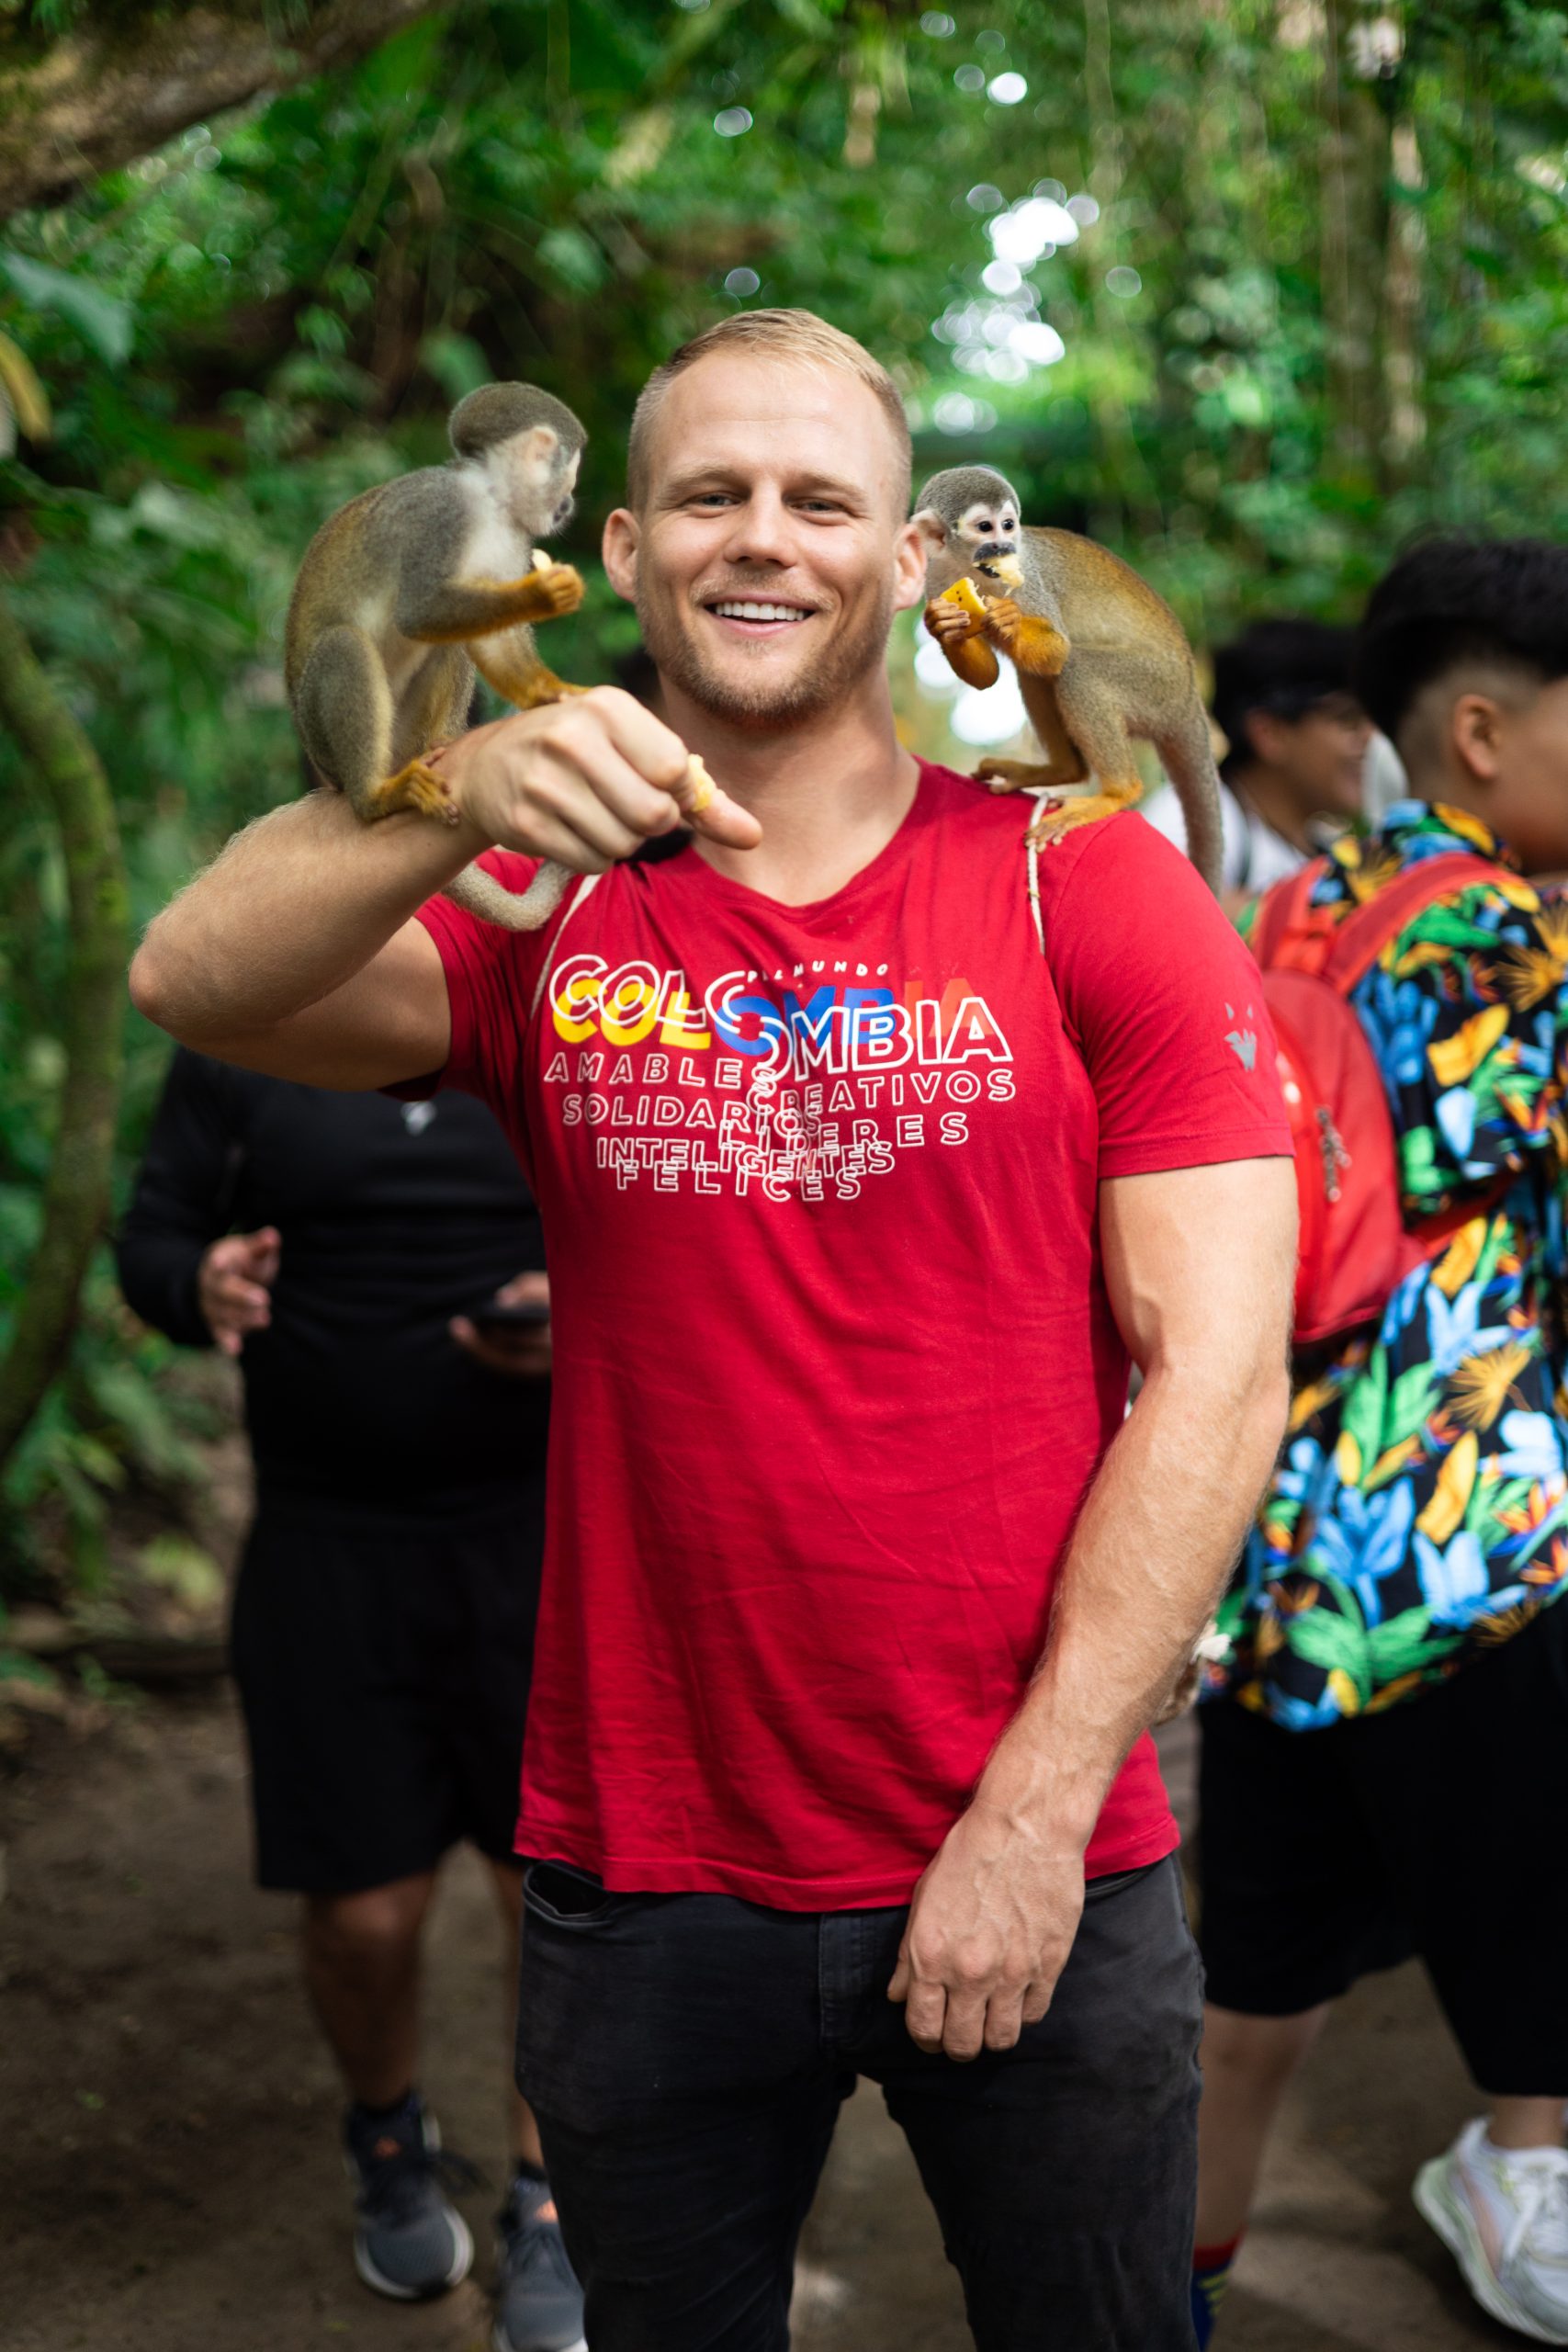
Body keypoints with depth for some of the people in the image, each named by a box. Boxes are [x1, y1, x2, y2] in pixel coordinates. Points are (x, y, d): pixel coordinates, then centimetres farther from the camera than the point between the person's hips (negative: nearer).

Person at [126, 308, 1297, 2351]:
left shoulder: (1089, 896, -3)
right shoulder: (550, 913, 2)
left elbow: (1216, 1375, -8)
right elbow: (193, 981, -16)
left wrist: (1037, 1813, -13)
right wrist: (458, 799, -35)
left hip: (1040, 1876, -1)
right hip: (645, 1886, 2)